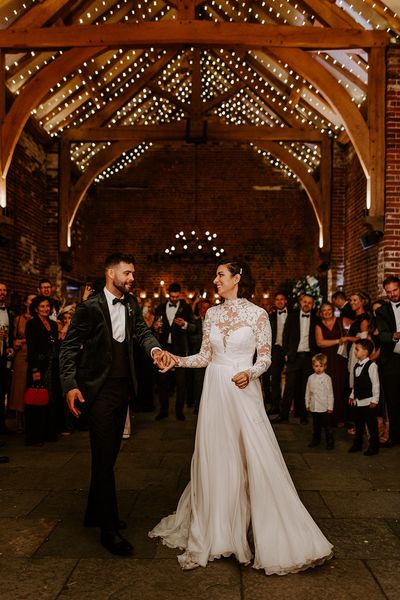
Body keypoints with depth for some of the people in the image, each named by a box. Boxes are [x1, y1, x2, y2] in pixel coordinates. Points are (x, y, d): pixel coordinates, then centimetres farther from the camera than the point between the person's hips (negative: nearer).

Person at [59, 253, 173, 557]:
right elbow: (69, 346, -10)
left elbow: (142, 330, 0)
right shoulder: (91, 306, -12)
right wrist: (70, 385, -18)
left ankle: (95, 513, 34)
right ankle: (109, 529, 6)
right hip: (99, 389, -7)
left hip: (123, 386, 7)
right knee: (104, 457, -4)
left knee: (110, 453, 17)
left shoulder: (131, 303, 7)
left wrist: (155, 348, -22)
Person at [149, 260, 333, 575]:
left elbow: (265, 357, -3)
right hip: (215, 390, 4)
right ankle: (216, 531, 28)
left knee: (257, 460, -2)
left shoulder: (257, 314, -6)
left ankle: (277, 539, 15)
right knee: (214, 459, 10)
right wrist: (177, 360, -1)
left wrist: (249, 374, -20)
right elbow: (206, 356, 10)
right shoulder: (212, 313, 7)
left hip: (244, 390, -4)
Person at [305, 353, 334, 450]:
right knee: (316, 425, 17)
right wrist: (307, 404, 11)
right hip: (314, 407, 4)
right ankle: (316, 440, 31)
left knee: (327, 426, 5)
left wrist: (330, 407, -7)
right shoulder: (311, 378, 3)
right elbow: (308, 392, 11)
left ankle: (330, 442, 16)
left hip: (325, 408, -4)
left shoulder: (327, 378, -9)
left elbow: (330, 394, -7)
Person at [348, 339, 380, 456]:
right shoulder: (356, 366, 9)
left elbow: (376, 384, -14)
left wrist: (374, 400, -13)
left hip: (368, 401, -7)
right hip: (358, 401, 7)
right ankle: (357, 444, 28)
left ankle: (373, 447, 15)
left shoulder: (371, 366, -15)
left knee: (372, 425, 3)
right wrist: (352, 396, 16)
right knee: (358, 424, 16)